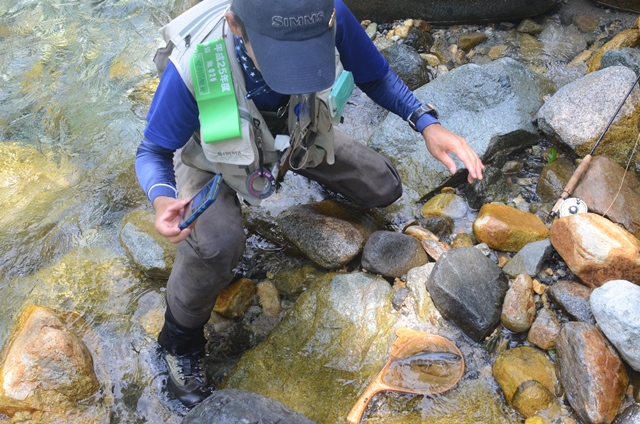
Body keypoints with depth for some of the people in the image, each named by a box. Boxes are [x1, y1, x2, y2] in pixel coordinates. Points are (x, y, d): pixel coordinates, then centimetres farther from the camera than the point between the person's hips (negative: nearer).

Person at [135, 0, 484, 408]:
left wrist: (428, 123, -29)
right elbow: (152, 154, -24)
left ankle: (312, 164, 38)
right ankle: (181, 339, 0)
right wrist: (163, 200, -47)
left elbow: (377, 77, -13)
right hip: (214, 153, -3)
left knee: (384, 190, 5)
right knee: (215, 245, -33)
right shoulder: (192, 68, -42)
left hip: (294, 132, 4)